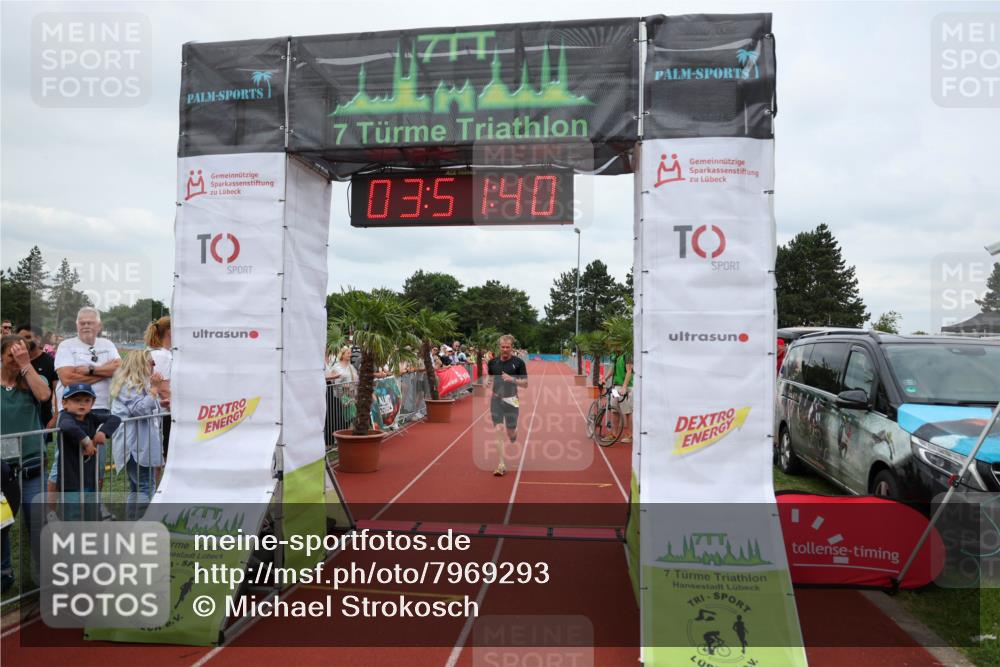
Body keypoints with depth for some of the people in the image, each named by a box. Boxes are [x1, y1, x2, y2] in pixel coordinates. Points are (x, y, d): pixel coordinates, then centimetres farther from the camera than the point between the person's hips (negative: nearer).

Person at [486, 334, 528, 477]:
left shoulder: (518, 362, -4)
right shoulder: (493, 362, 5)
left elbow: (525, 384, -5)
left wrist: (512, 379, -21)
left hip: (511, 401, -1)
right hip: (496, 400, 1)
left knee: (511, 433, 8)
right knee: (498, 431, -8)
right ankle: (501, 465, -4)